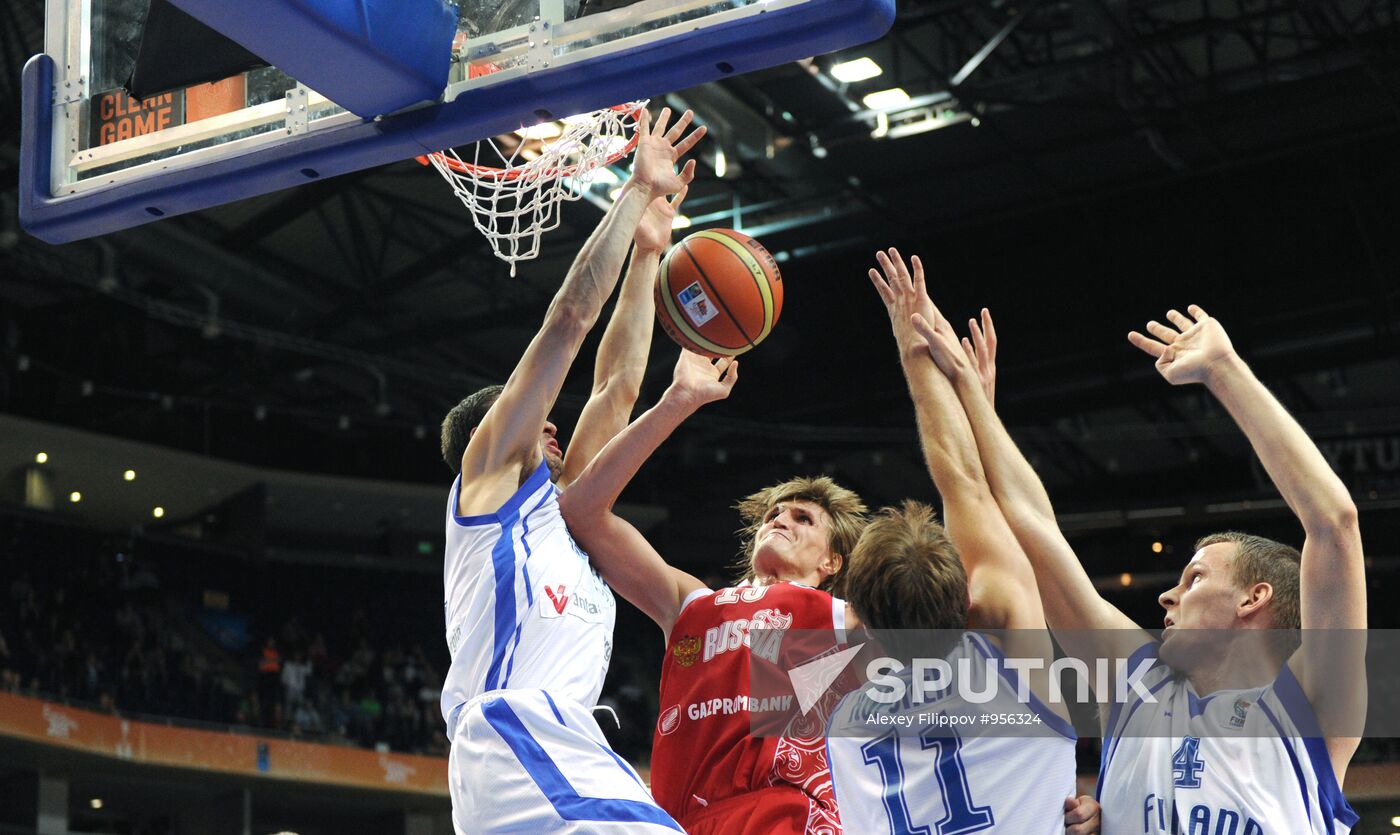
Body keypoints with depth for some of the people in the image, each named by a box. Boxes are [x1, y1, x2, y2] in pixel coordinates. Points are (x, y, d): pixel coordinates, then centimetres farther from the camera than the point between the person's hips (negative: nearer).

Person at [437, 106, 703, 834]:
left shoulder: (559, 505, 34)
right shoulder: (491, 469, 15)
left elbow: (616, 386, 35)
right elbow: (569, 317, 11)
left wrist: (647, 250, 39)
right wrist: (638, 189, 15)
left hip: (560, 741, 9)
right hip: (516, 726, -9)